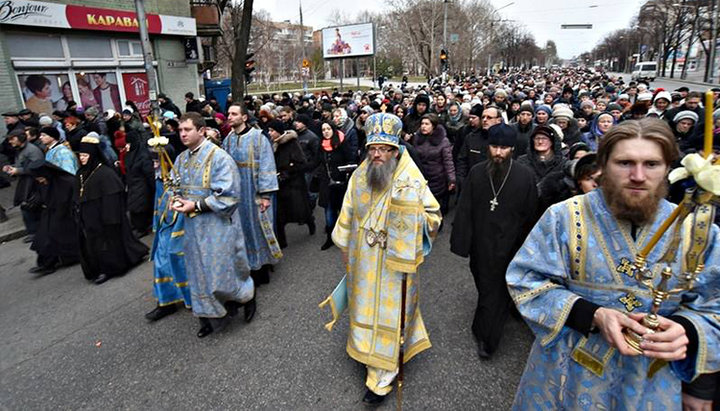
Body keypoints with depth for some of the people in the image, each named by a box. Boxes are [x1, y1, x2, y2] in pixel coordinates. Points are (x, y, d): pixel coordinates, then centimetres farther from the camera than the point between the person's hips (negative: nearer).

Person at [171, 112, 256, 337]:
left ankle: (247, 295, 32)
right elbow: (176, 186, 19)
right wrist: (177, 199, -4)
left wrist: (196, 205, -19)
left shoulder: (218, 157, -14)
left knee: (222, 271, 2)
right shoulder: (181, 159, 7)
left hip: (217, 225, -6)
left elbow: (228, 195, -18)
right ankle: (211, 316, 30)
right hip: (193, 226, 7)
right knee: (200, 272, 13)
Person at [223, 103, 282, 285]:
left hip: (254, 193, -5)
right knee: (243, 229, 11)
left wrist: (265, 194, -18)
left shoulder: (258, 138, -9)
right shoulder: (228, 140, 6)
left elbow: (266, 166, -13)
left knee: (258, 228, 5)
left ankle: (262, 272, 19)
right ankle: (251, 270, 26)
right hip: (235, 194, 5)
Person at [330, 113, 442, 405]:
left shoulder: (411, 179, -15)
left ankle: (382, 376, 22)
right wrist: (346, 249, 16)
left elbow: (434, 215, -4)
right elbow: (348, 215, 10)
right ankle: (368, 350, 44)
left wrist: (411, 212, -20)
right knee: (366, 307, 18)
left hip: (395, 263, -4)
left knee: (389, 312, 7)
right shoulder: (359, 176, -2)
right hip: (363, 262, 4)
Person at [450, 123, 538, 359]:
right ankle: (486, 335, 38)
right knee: (485, 288, 17)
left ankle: (486, 338, 25)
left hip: (508, 247, -2)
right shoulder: (476, 173, -5)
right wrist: (460, 241, -6)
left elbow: (530, 216, -4)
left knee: (497, 293, 9)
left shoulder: (525, 176, -10)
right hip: (481, 243, 2)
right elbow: (464, 210, -4)